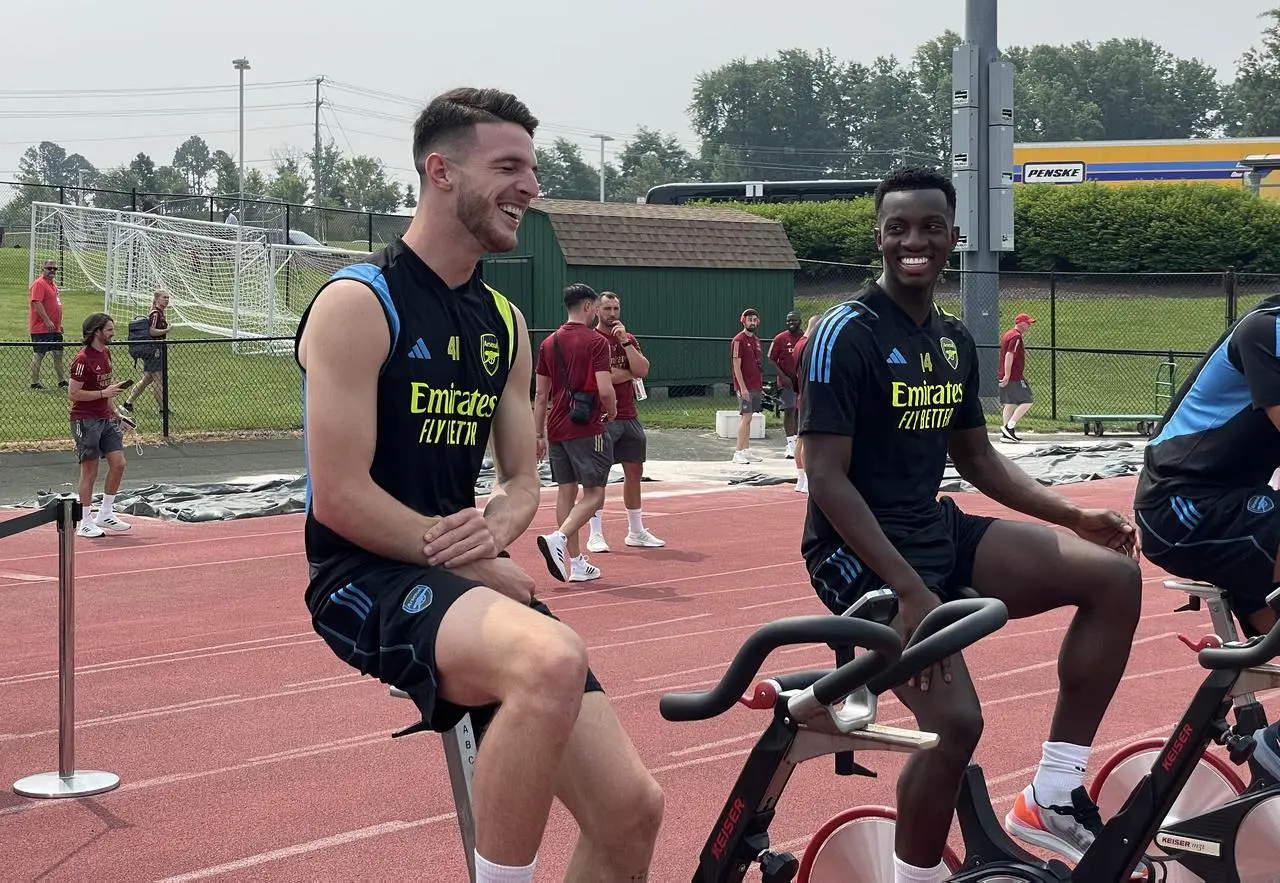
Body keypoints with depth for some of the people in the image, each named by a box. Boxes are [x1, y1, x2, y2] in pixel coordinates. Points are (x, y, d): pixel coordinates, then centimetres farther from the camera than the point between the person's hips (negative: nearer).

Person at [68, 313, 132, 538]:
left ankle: (105, 514, 18)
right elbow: (73, 394, -19)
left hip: (105, 418, 8)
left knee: (118, 464, 4)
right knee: (90, 471, -3)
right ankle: (85, 524, 7)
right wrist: (104, 393, -21)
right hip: (86, 420, -8)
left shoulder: (105, 353, 10)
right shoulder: (83, 359, -17)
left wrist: (113, 411, 17)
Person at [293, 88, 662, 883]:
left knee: (631, 808, -5)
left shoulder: (506, 324, 13)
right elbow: (340, 498, -16)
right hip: (370, 578, -7)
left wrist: (493, 532, -8)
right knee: (554, 659, -39)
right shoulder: (360, 303, -10)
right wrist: (462, 557, -13)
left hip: (471, 577, 7)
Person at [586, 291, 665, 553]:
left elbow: (642, 370, -2)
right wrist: (629, 373, -4)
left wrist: (625, 341, -10)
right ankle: (595, 534, 0)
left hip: (629, 416, 6)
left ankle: (636, 531, 19)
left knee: (634, 472, 10)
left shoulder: (629, 339, 12)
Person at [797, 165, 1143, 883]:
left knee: (1115, 574, -7)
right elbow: (827, 479, -19)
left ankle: (1054, 796, -2)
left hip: (940, 532, 8)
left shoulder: (955, 340, 9)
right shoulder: (845, 335, -14)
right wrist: (910, 591, -27)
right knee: (957, 721, -24)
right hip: (864, 554, -7)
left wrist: (1074, 515, 6)